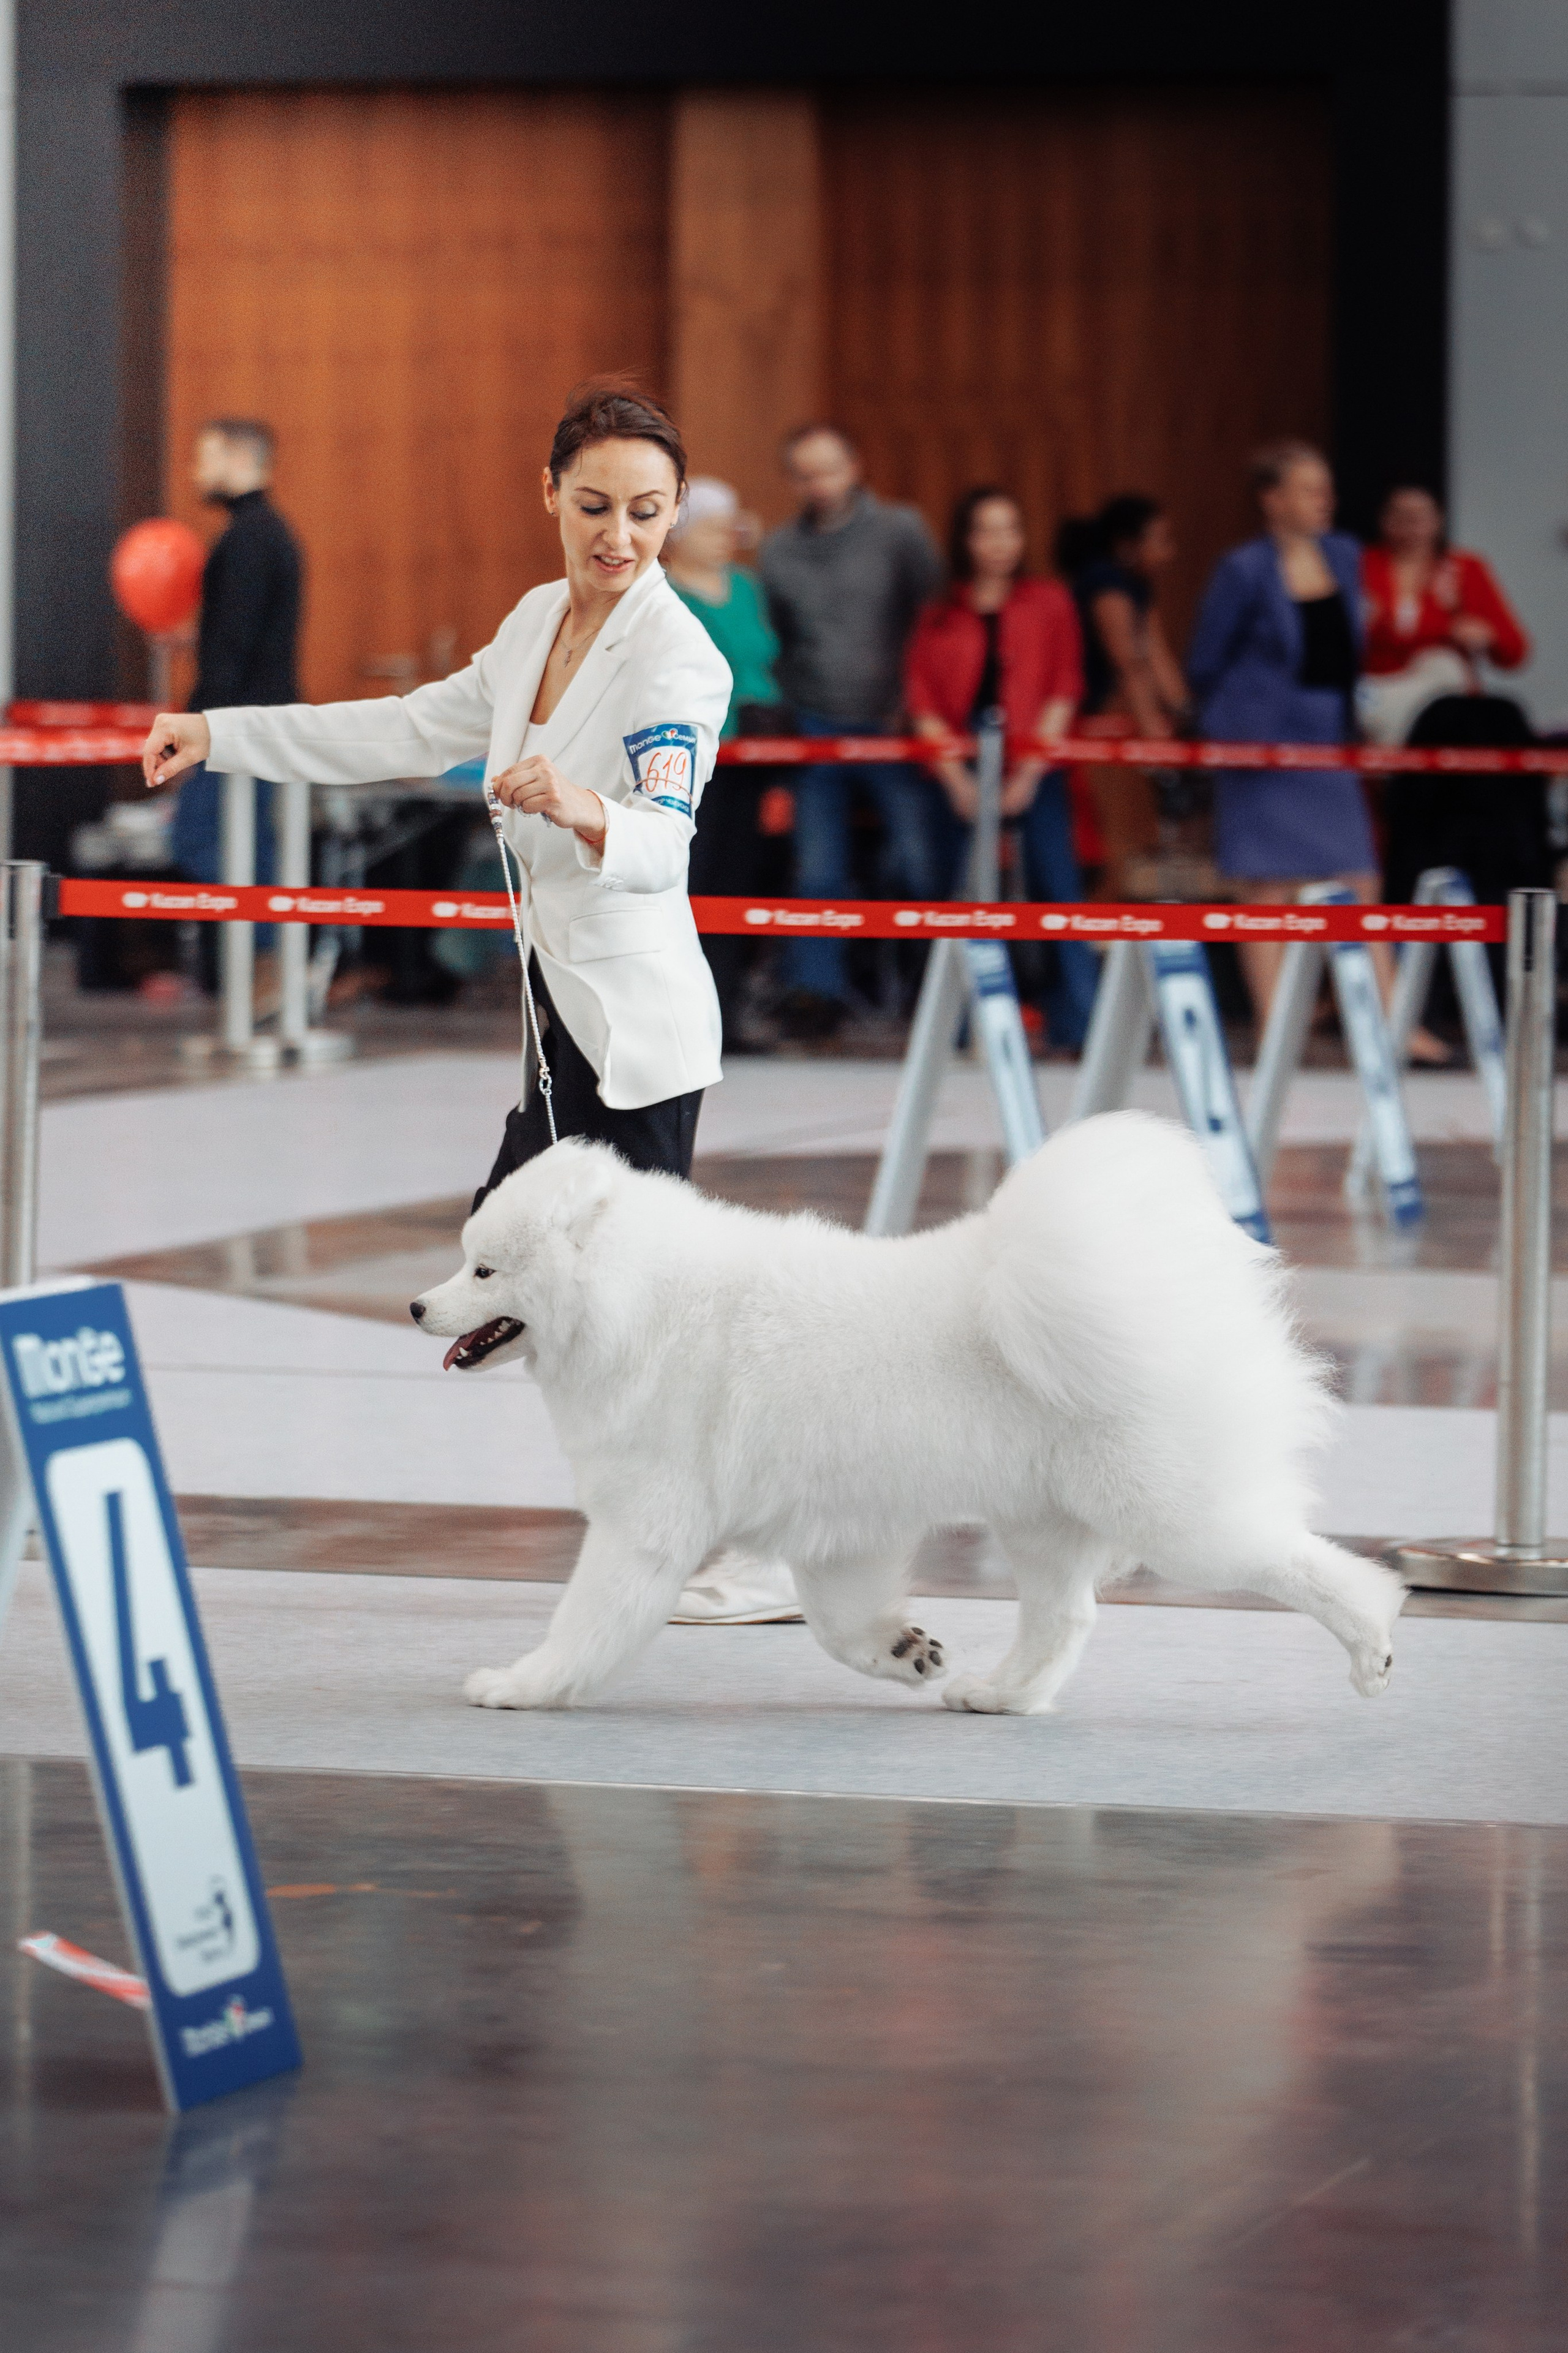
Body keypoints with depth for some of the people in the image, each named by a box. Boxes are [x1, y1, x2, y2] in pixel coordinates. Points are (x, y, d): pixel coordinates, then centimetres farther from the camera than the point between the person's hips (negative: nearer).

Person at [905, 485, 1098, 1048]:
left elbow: (1064, 691, 2)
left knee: (1058, 888, -8)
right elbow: (923, 700, 5)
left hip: (1033, 773, -1)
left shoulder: (1048, 602, 7)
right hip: (961, 774, 1)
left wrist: (1028, 774, -7)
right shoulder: (940, 616, 9)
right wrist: (958, 780, -7)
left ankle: (1078, 1024, -8)